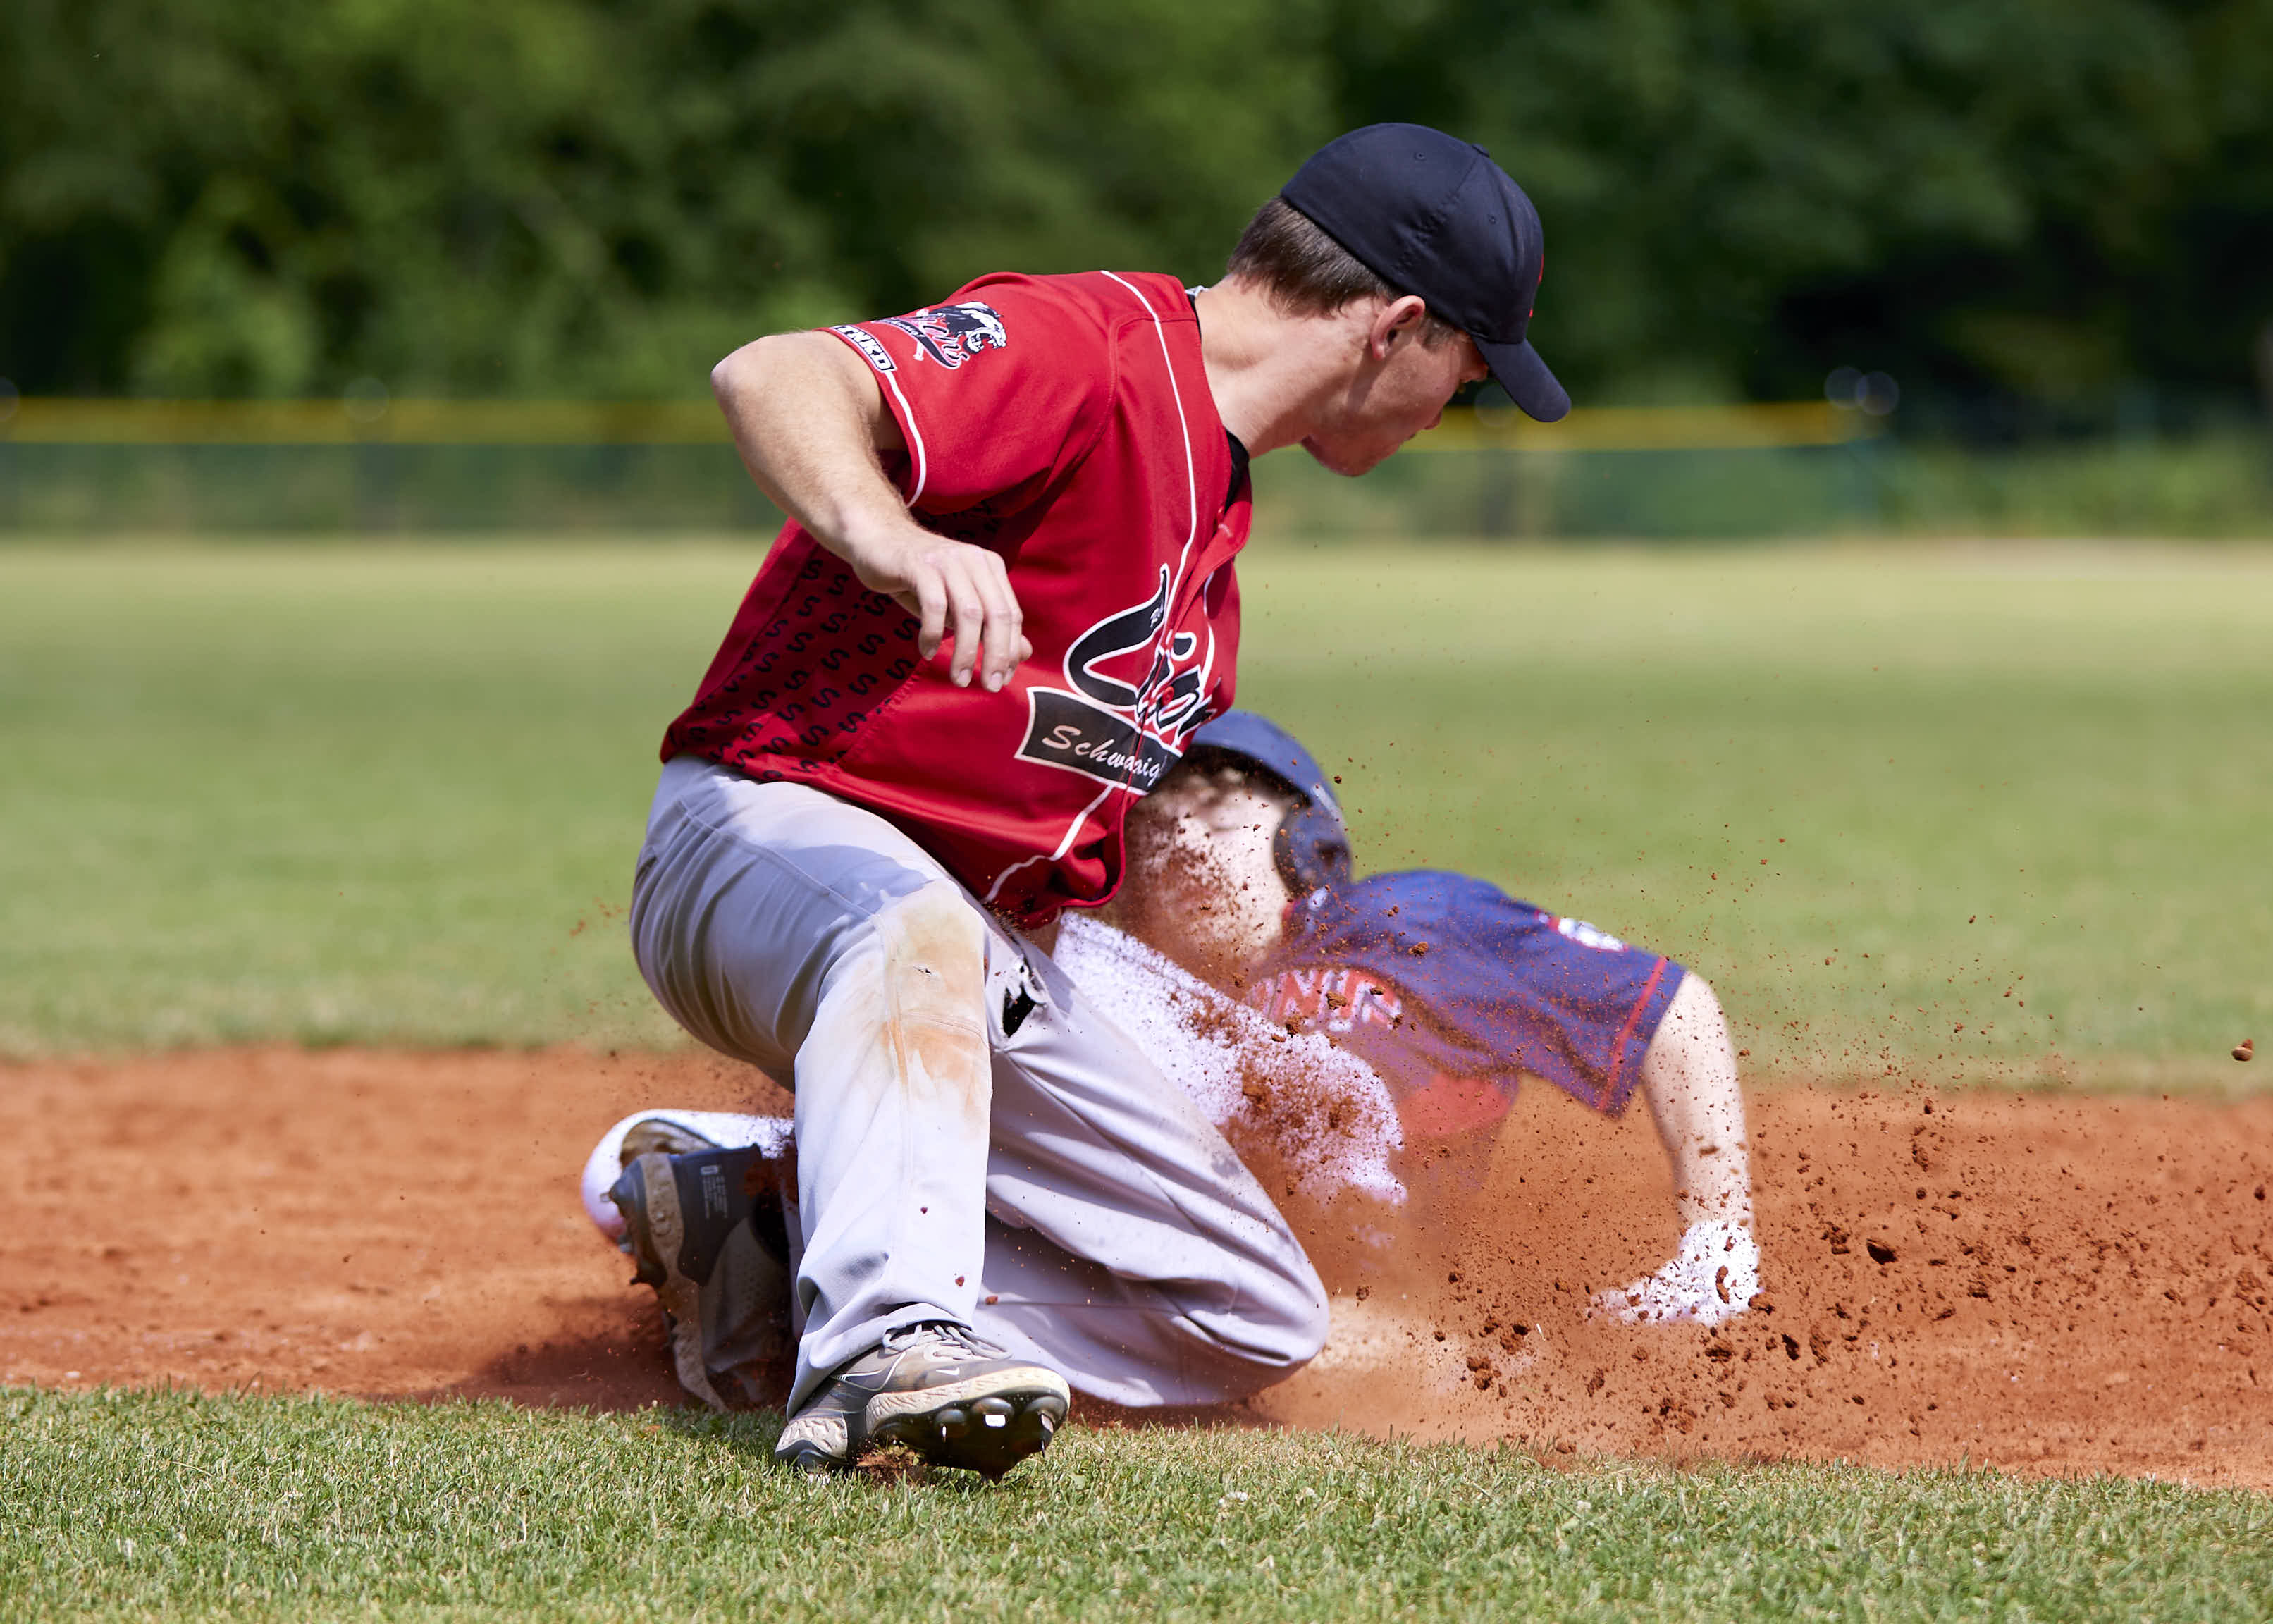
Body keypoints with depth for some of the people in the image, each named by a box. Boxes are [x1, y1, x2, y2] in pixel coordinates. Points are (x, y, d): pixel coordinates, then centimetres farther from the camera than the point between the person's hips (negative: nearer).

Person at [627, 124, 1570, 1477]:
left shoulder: (1219, 500, 18)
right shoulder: (1089, 351, -13)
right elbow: (774, 374, -31)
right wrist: (882, 537, -52)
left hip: (999, 958, 9)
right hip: (772, 832, -9)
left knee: (1265, 1316, 3)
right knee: (920, 931, -43)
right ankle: (890, 1337, -56)